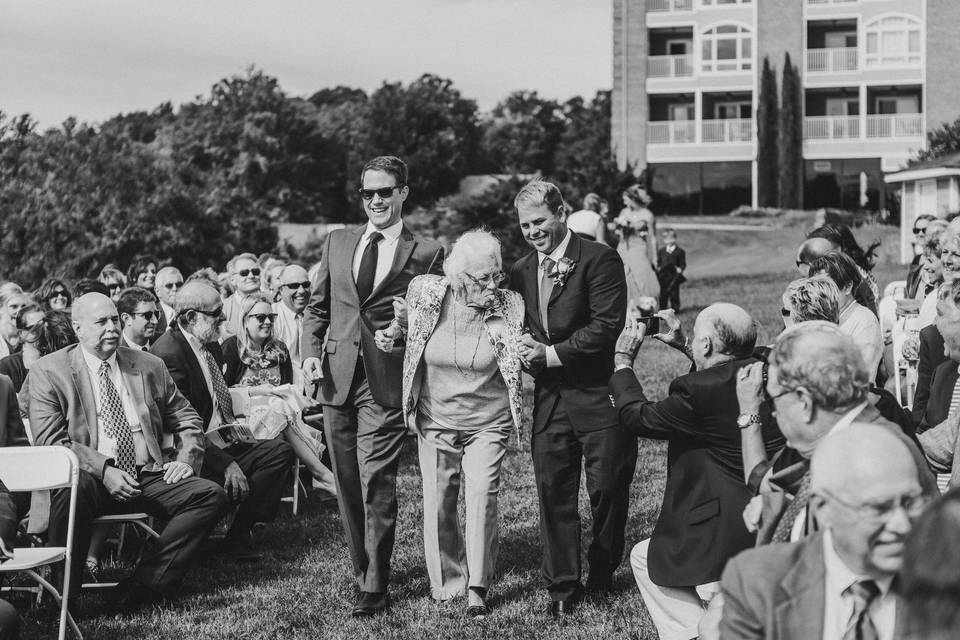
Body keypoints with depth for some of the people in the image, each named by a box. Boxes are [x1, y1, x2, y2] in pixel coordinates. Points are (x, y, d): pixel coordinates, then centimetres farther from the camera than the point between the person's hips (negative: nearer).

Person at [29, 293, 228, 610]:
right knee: (72, 488, -39)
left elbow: (186, 419, 23)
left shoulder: (149, 367, 16)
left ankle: (144, 585, -22)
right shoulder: (48, 371, 4)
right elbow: (49, 441, -6)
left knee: (211, 495, -19)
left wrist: (186, 459, 1)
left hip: (148, 475, 4)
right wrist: (104, 471, -18)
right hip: (91, 478, -4)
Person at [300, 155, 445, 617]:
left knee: (376, 485, -8)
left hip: (386, 383, -4)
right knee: (347, 485, 11)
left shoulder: (426, 253, 1)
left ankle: (375, 588, -2)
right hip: (336, 376, 5)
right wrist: (310, 353, 2)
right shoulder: (337, 242, 13)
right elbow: (317, 306, 15)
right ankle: (362, 569, 24)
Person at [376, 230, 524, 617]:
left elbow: (515, 367, 2)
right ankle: (447, 582, 24)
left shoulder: (509, 306, -10)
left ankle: (477, 588, -6)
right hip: (436, 421, 2)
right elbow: (402, 323, 13)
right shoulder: (425, 294, -9)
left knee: (481, 494, -14)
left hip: (487, 422, -2)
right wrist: (389, 336, -3)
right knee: (437, 503, 5)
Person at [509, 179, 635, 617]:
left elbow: (606, 326, -16)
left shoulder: (599, 260, -9)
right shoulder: (521, 271, 12)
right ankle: (562, 588, 13)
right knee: (553, 493, 4)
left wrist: (551, 354, -16)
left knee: (607, 489, 4)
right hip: (549, 397, 5)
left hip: (599, 396, -5)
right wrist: (524, 347, -5)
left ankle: (602, 572, 26)